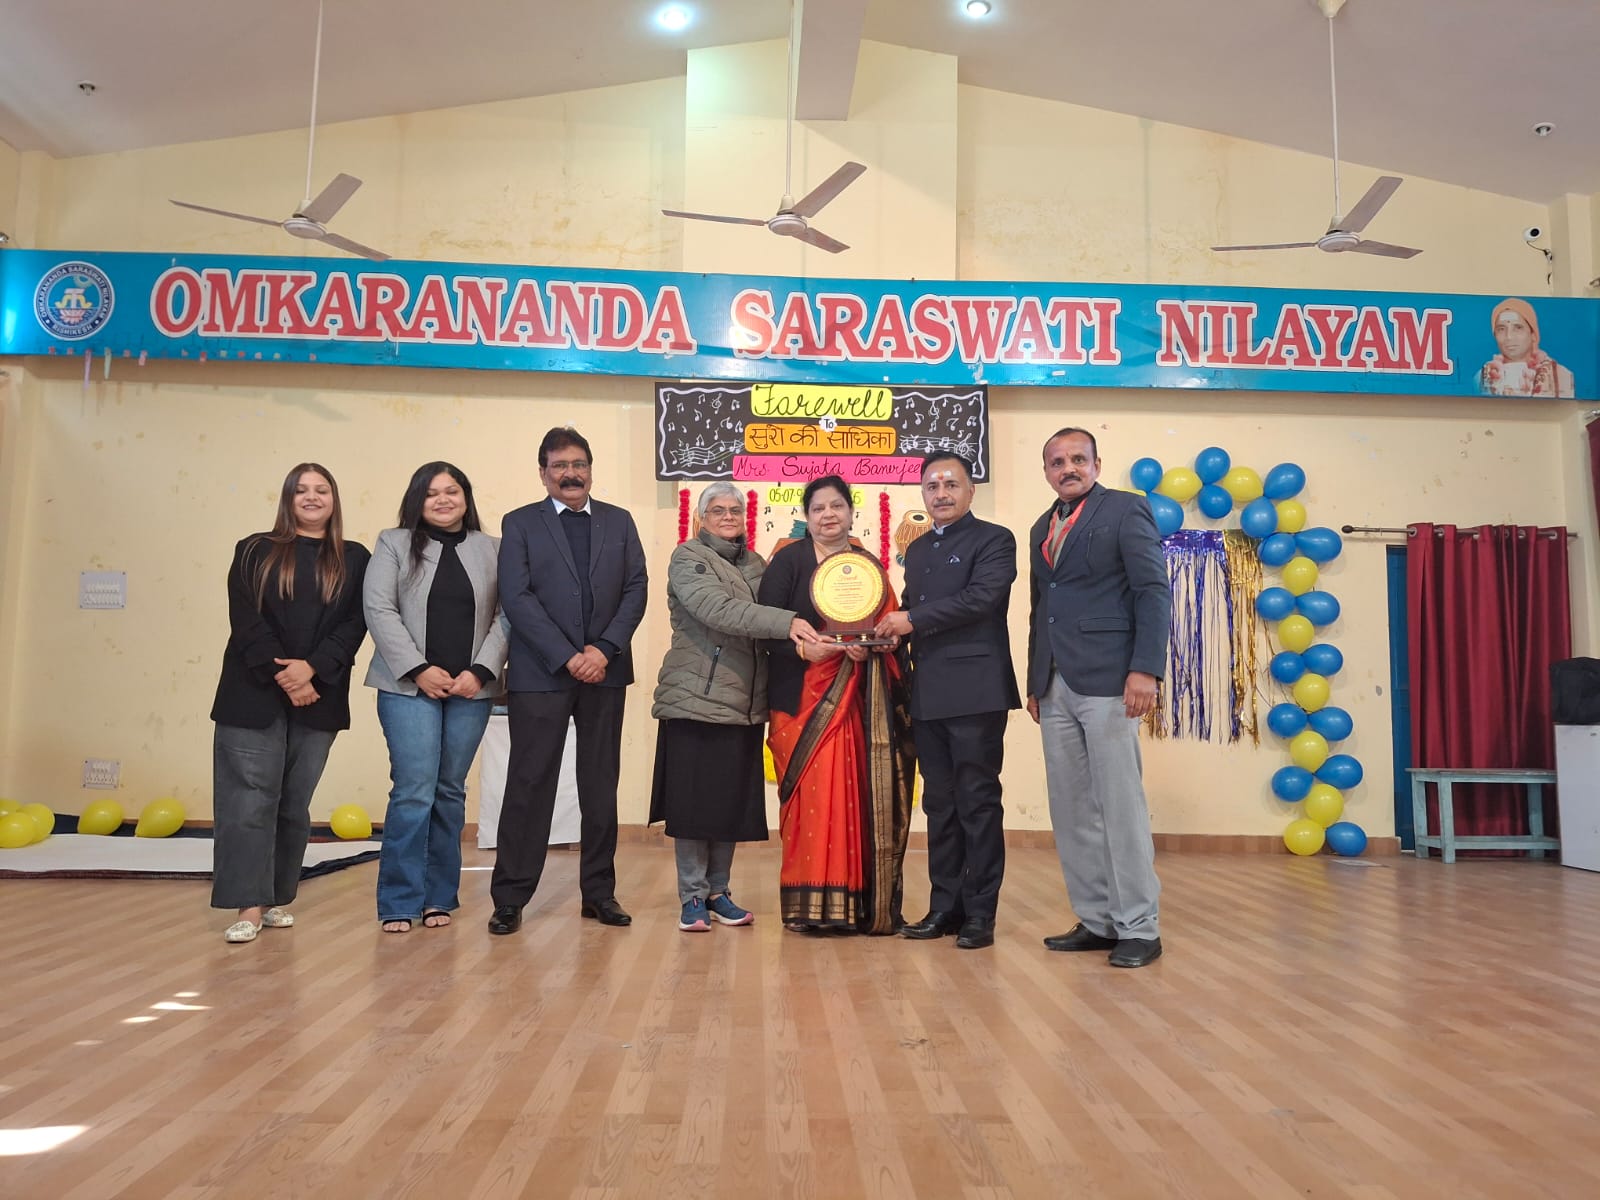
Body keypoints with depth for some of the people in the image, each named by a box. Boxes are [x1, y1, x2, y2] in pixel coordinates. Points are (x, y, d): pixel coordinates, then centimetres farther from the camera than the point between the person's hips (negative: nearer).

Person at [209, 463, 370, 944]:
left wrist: (311, 668, -14)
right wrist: (281, 675, -13)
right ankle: (250, 904, -2)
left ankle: (279, 898, 16)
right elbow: (245, 619, -2)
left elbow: (355, 623, 0)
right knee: (251, 797, -5)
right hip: (255, 693, -1)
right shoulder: (255, 551, 7)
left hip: (318, 696, 1)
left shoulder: (354, 559, 9)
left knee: (294, 801, 7)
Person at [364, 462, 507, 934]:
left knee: (451, 792, 7)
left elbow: (505, 617, 3)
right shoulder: (394, 544, 6)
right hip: (410, 686, -2)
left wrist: (479, 672, -9)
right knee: (414, 791, -7)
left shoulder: (492, 550, 10)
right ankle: (400, 903, 2)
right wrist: (419, 670, -11)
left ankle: (439, 897, 17)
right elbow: (379, 609, -3)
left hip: (470, 688, 2)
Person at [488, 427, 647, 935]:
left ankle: (599, 892, 17)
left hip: (605, 670, 3)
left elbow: (636, 588, 4)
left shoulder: (619, 522, 12)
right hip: (541, 673, -2)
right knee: (529, 785, 0)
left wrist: (605, 649, -10)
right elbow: (517, 598, -6)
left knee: (601, 785, 8)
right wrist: (567, 657, -13)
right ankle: (510, 898, 9)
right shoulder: (520, 524, 4)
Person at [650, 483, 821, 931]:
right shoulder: (688, 558, -4)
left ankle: (717, 891, 21)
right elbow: (719, 610, -20)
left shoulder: (755, 563, 16)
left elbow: (767, 627, 18)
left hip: (745, 704, 6)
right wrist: (787, 622, -30)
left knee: (734, 804, 9)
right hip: (698, 700, -6)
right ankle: (693, 897, 11)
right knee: (695, 802, -1)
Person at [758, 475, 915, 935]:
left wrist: (871, 646, -10)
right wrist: (803, 648, -20)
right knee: (813, 793, -10)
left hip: (858, 699, 4)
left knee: (862, 794, 1)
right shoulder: (789, 560, 2)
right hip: (803, 697, -4)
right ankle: (811, 901, -1)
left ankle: (862, 901, 9)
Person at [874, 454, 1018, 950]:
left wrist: (912, 620, -14)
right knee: (939, 803, 10)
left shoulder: (994, 539, -1)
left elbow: (980, 597, -16)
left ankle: (980, 913, 6)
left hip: (975, 691, -6)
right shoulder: (917, 549, 20)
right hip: (928, 695, 7)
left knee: (978, 803, -1)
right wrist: (892, 631, 1)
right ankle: (945, 907, 17)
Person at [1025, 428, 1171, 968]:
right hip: (1055, 687, 7)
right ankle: (1096, 920, 15)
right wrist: (1035, 683, 15)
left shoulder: (1126, 510, 1)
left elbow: (1154, 592, -7)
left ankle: (1138, 927, 5)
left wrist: (1145, 670, -17)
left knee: (1120, 804, -4)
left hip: (1107, 681, -6)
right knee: (1071, 810, 7)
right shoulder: (1042, 528, 20)